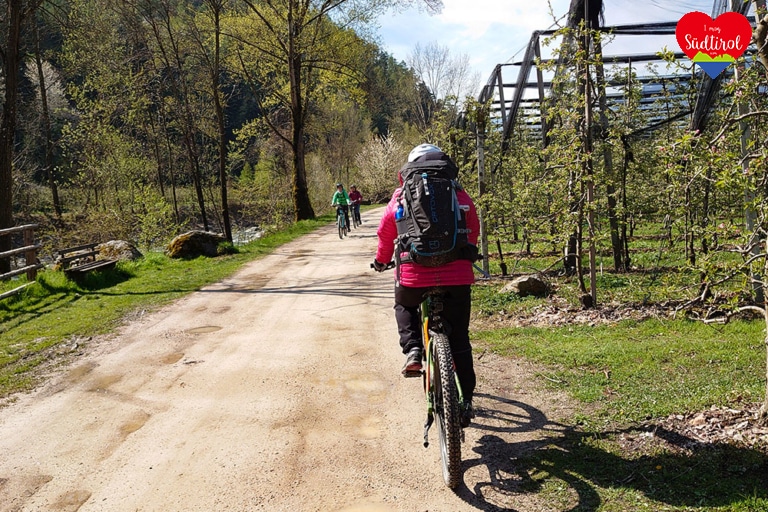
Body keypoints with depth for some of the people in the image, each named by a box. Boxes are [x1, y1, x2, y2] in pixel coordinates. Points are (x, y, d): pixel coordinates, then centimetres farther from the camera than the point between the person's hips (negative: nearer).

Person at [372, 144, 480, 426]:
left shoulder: (402, 196, 6)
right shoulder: (460, 195, 9)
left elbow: (386, 231, 13)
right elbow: (473, 231, 19)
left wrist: (382, 259, 32)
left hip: (414, 276, -1)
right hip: (457, 277, 1)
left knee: (404, 306, 33)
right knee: (459, 340, 14)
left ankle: (412, 351, 12)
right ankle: (465, 401, 16)